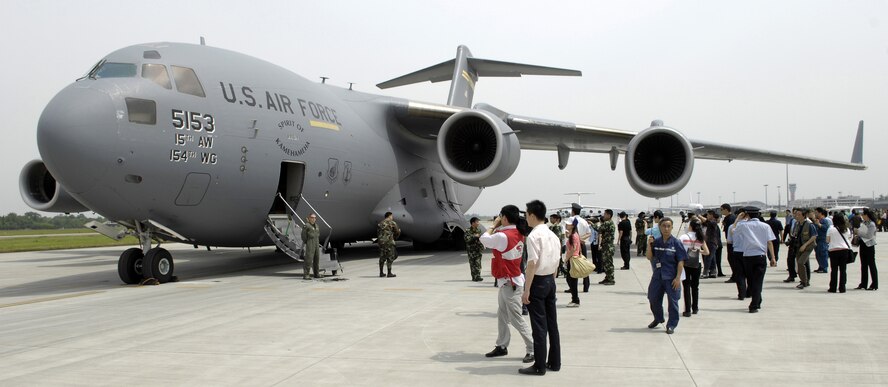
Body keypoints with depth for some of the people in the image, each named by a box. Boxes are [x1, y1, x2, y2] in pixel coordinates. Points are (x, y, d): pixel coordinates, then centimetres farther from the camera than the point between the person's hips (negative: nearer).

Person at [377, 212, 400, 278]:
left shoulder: (380, 223, 14)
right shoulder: (392, 223, -3)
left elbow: (378, 233, 16)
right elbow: (397, 233, 4)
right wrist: (399, 231, 26)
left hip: (381, 241, 6)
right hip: (389, 241, -6)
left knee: (382, 257, 12)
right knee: (390, 257, 0)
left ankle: (381, 273, 15)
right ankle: (389, 273, -2)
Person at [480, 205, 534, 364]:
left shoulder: (503, 236, -24)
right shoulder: (518, 234, 4)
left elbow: (483, 239, -12)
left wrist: (494, 225, -1)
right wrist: (497, 228, 6)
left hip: (510, 283, -10)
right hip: (507, 282, 10)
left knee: (516, 318, -4)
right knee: (502, 316, 17)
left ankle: (533, 349, 2)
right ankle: (502, 346, 25)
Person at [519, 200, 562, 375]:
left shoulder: (534, 235, -15)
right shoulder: (553, 236, 10)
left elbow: (532, 264, -20)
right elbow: (556, 262, 13)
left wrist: (527, 290, -18)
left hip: (537, 282, -8)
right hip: (550, 280, 8)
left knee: (539, 325, -2)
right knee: (552, 323, 13)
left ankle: (539, 366, 5)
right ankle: (554, 362, 21)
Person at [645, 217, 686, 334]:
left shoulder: (676, 242, -8)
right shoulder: (656, 242, 2)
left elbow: (681, 261, -8)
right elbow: (649, 257, 3)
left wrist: (678, 277, -13)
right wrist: (649, 245, -12)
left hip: (671, 277, -4)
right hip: (657, 276, 4)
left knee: (672, 301, 4)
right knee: (653, 298, 14)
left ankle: (671, 324, 18)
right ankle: (658, 318, 38)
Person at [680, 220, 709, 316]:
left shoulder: (683, 237, -8)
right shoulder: (700, 238, 1)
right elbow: (707, 252, 2)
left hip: (685, 264, -3)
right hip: (696, 265, 3)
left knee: (686, 287, 1)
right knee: (695, 286, 16)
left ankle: (687, 310, -3)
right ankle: (695, 308, 25)